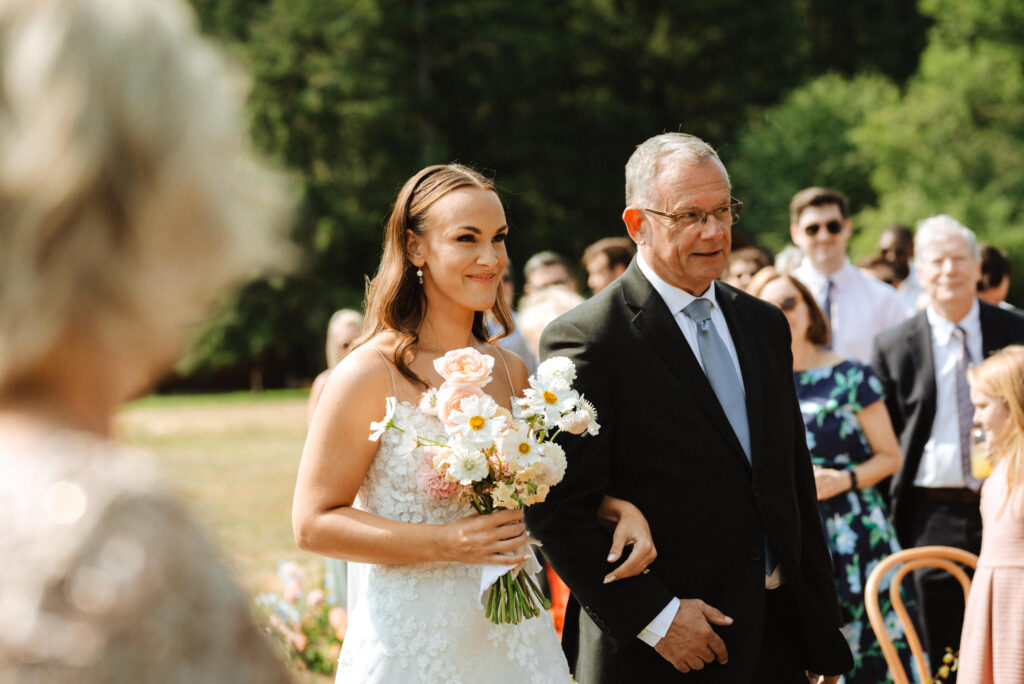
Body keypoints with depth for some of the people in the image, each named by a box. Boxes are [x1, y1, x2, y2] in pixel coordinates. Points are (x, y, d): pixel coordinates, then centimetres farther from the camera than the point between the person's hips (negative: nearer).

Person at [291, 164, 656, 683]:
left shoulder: (511, 372, 6)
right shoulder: (371, 374, -12)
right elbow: (313, 523, -13)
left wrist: (619, 508, -1)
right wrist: (448, 543, -20)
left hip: (515, 638, 5)